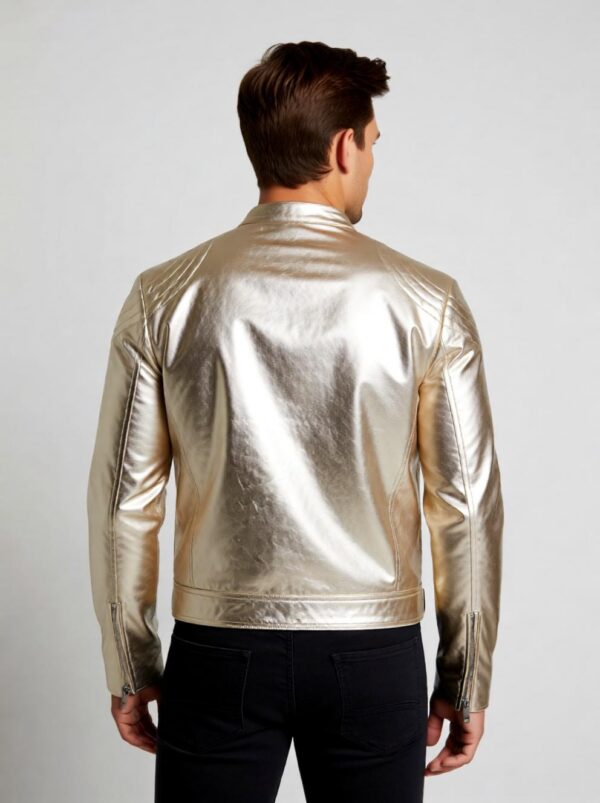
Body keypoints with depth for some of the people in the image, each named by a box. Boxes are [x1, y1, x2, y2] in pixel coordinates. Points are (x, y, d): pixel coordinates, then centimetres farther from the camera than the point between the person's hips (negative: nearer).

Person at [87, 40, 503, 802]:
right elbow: (467, 504, -4)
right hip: (374, 655, 0)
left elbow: (123, 500, -2)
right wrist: (467, 680, 6)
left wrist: (130, 669, 9)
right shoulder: (427, 302, -6)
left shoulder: (163, 297, -3)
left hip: (220, 652, 1)